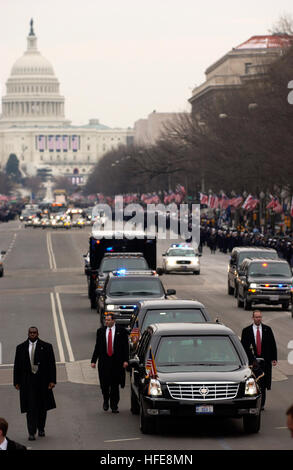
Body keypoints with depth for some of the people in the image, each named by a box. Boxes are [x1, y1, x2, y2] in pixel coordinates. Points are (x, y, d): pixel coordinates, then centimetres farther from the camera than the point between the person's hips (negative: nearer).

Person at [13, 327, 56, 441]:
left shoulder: (46, 347, 2)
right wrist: (16, 382, 3)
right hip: (27, 382, 0)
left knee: (42, 407, 10)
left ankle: (41, 429, 28)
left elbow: (51, 365, 0)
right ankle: (31, 432, -4)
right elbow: (17, 366, 8)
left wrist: (52, 380, -7)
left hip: (42, 381, 0)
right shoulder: (21, 348, 5)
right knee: (30, 407, -5)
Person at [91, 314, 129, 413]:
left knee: (115, 385, 2)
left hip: (117, 362, -2)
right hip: (104, 361, 2)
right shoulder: (100, 331, 7)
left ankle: (114, 406, 9)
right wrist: (93, 361, 3)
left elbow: (125, 346, 0)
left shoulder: (121, 331, 0)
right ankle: (106, 401, 28)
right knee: (104, 383, 2)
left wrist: (125, 360, -9)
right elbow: (97, 347, 9)